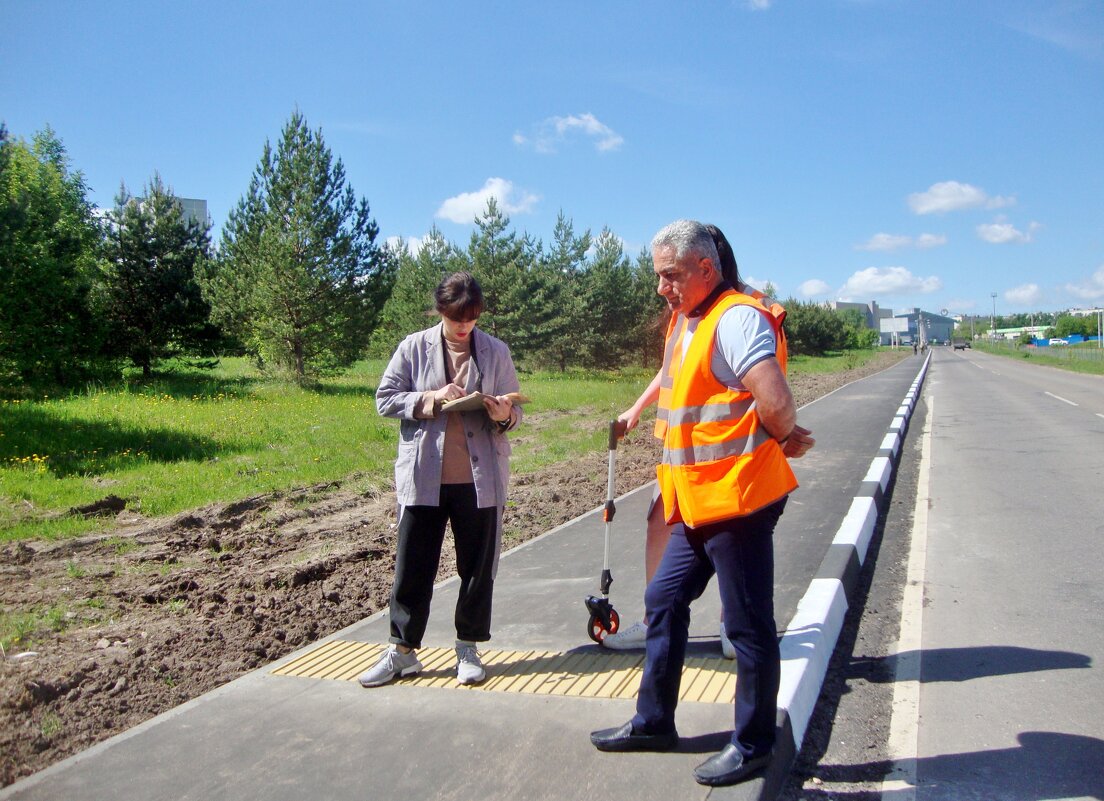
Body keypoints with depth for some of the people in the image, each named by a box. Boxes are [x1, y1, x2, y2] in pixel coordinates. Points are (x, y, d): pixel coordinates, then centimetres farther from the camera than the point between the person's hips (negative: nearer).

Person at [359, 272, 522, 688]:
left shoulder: (496, 351, 3)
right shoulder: (414, 348, 0)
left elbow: (514, 410, 6)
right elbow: (384, 400, 0)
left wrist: (505, 415, -18)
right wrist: (430, 398, -15)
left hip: (480, 478, 1)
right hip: (423, 477, 0)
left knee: (478, 568, 9)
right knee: (412, 567, 8)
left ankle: (468, 648, 26)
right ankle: (403, 649, 23)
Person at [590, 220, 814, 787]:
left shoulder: (735, 318, -17)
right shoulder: (685, 324, 15)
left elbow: (777, 405, -25)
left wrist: (784, 440, -6)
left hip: (737, 499, -10)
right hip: (698, 503, 10)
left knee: (748, 625, 4)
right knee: (664, 602, 17)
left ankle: (753, 744, 22)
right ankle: (653, 722, 32)